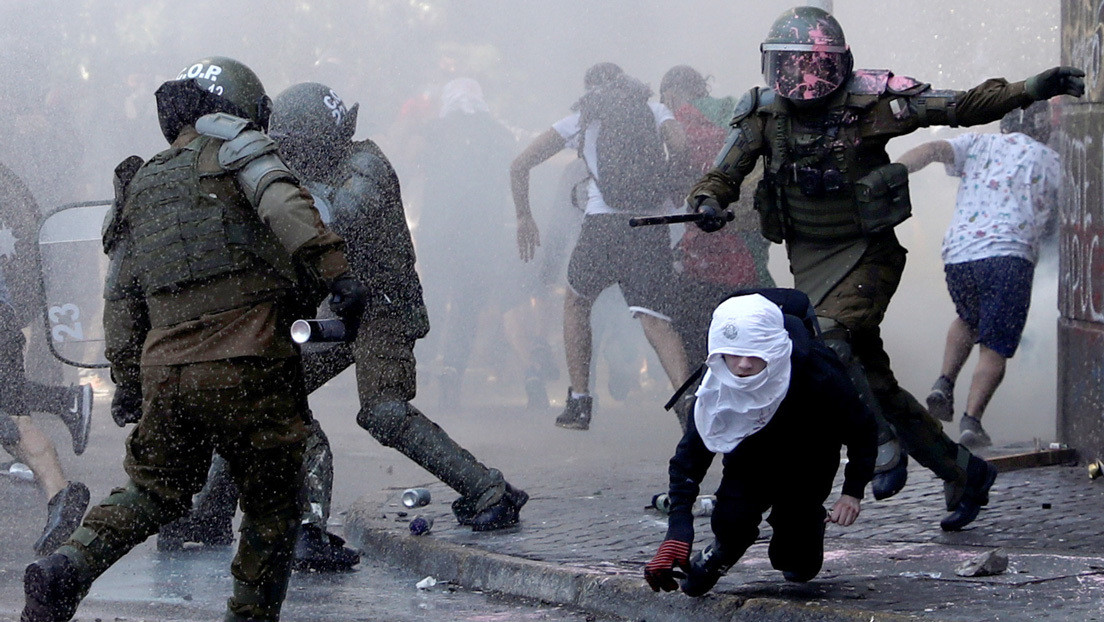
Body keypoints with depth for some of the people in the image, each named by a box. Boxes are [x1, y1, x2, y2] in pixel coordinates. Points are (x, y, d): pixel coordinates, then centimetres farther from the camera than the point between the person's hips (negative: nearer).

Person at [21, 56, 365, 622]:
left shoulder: (139, 185, 20)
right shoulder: (233, 148, 4)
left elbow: (120, 299, 19)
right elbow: (284, 207, -18)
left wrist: (127, 381, 25)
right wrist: (334, 272, -26)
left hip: (165, 369, 5)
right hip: (247, 364, -5)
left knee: (153, 490, 17)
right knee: (271, 504, 9)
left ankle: (68, 567, -2)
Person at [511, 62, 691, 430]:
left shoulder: (579, 120, 16)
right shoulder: (655, 110, 15)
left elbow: (520, 166, 14)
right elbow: (680, 148, -5)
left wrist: (523, 217, 24)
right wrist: (668, 179, 14)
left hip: (603, 225, 0)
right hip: (651, 230, 0)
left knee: (576, 302, 24)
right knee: (655, 320, -4)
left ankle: (579, 403, 19)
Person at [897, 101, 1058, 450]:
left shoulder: (978, 144, 20)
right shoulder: (1050, 161, 16)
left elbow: (933, 150, 3)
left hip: (957, 254, 3)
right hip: (1009, 255, -3)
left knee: (969, 320, 30)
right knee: (994, 346, 2)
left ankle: (945, 382, 10)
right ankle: (971, 419, -15)